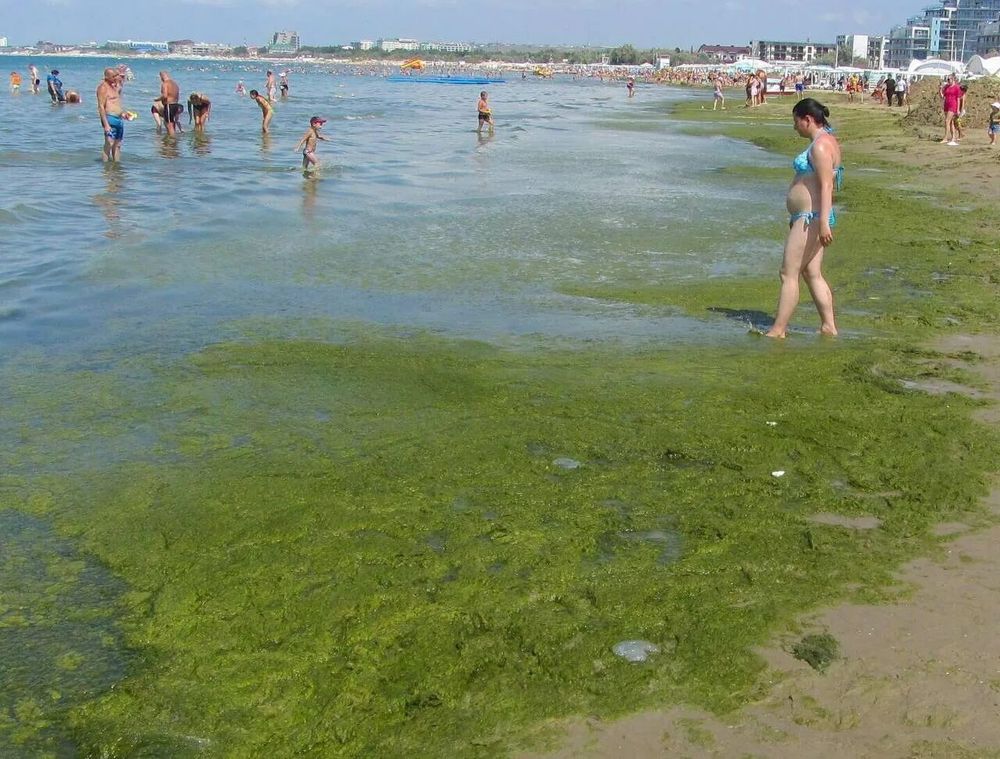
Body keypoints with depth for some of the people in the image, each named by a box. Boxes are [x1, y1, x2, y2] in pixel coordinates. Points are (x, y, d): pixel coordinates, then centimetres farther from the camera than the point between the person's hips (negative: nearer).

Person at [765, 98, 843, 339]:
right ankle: (829, 326, 14)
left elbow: (826, 186, -23)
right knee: (813, 274, 12)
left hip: (810, 218, -11)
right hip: (809, 218, 11)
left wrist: (823, 223, -29)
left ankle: (778, 330, -6)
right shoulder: (825, 141, 17)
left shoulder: (821, 145, -16)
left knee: (789, 273, -8)